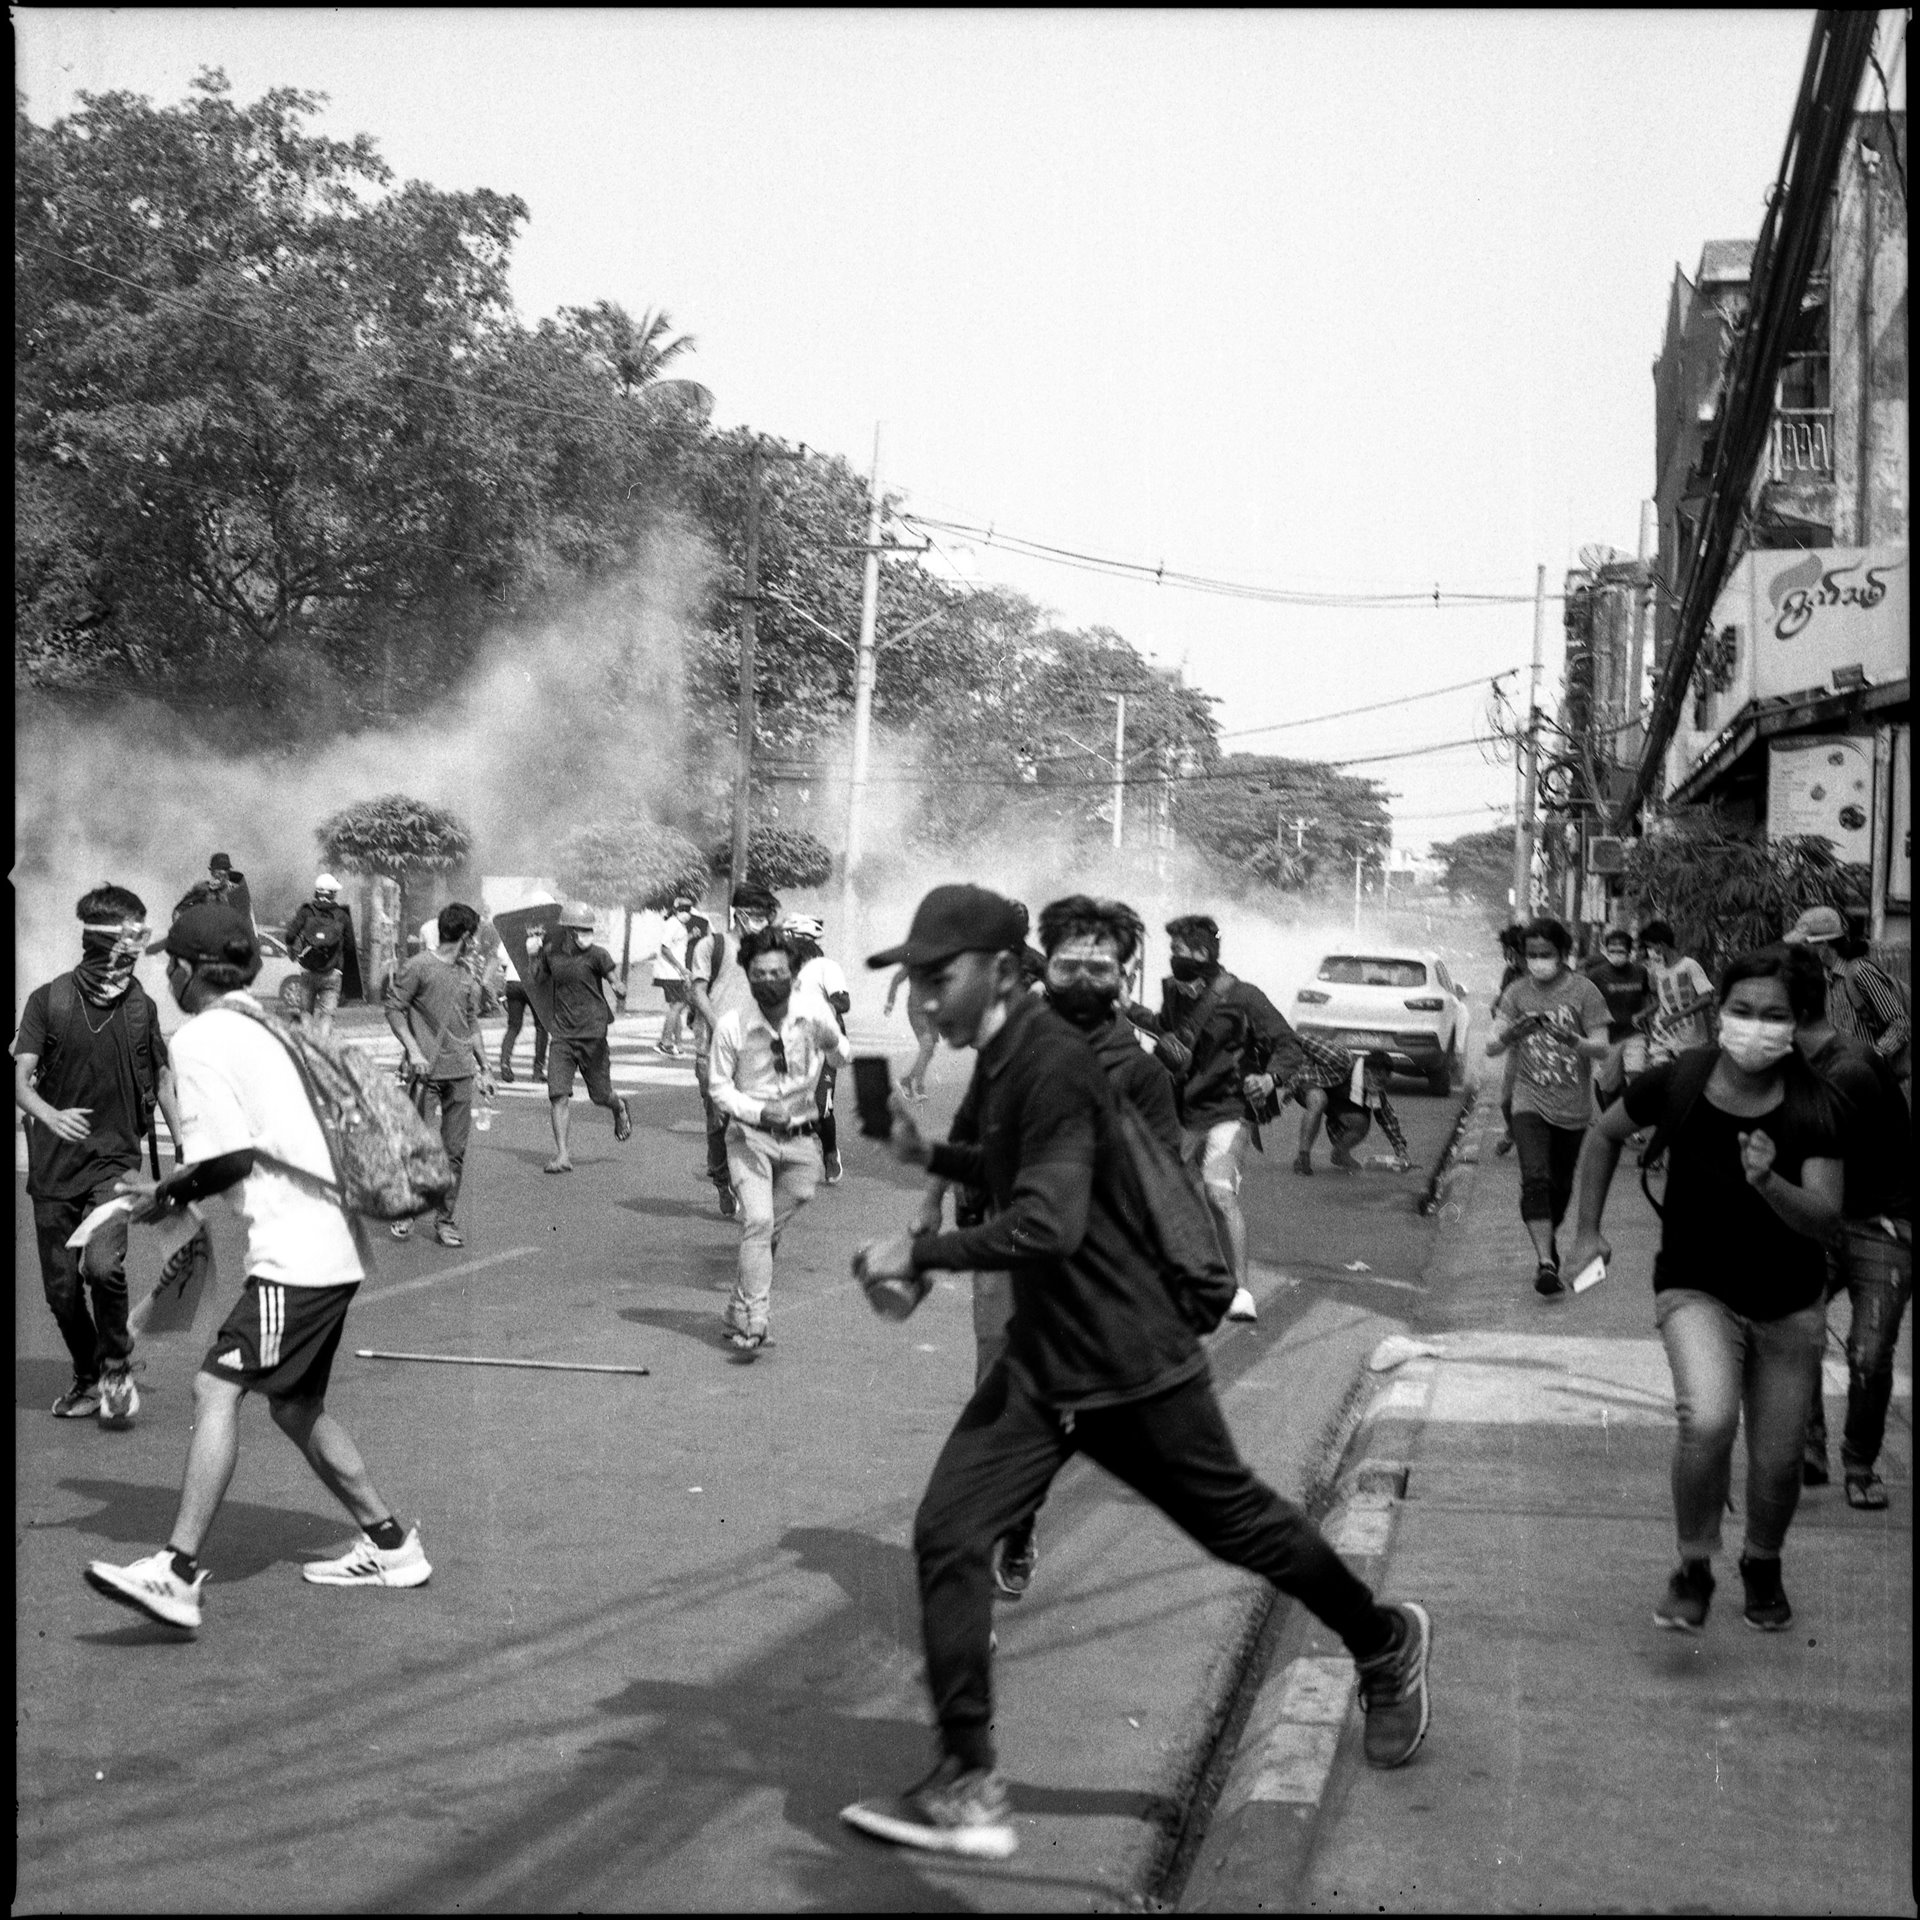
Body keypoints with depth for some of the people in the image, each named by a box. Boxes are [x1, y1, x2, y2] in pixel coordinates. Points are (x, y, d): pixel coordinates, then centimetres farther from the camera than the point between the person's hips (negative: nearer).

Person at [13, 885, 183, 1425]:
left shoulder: (141, 1007, 2)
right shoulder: (49, 1000, -3)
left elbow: (162, 1078, 14)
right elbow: (21, 1079, -7)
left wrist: (184, 1148, 13)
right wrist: (51, 1115, -27)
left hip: (115, 1160, -1)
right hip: (53, 1163, 1)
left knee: (103, 1264, -22)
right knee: (61, 1288, 4)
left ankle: (117, 1368, 1)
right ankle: (87, 1378, 29)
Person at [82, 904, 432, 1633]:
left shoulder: (199, 1039, -8)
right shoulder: (263, 1027, 19)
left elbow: (232, 1157, -15)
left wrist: (168, 1196, 0)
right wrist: (175, 1187, 18)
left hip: (293, 1255, -9)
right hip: (332, 1245, 9)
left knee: (216, 1389, -13)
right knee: (296, 1407, 19)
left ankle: (178, 1574, -19)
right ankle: (389, 1546, 27)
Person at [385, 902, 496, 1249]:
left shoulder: (467, 973, 14)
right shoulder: (419, 967, -5)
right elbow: (394, 1008, -6)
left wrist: (484, 1069, 20)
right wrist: (413, 1051, -15)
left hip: (460, 1073, 5)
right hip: (425, 1071, -5)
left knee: (455, 1151, 3)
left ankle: (445, 1220, 10)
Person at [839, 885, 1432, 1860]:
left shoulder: (1054, 1065, -23)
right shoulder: (1000, 1061, 8)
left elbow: (1050, 1222, -33)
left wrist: (920, 1253, -30)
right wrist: (932, 1154, 11)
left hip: (1130, 1365, -8)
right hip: (1040, 1363, 8)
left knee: (1240, 1525, 10)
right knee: (948, 1535, -5)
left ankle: (1385, 1644, 38)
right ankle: (968, 1789, 1)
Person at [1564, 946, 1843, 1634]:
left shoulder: (1814, 1106, -18)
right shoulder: (1677, 1082, -16)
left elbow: (1828, 1223, -23)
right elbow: (1604, 1135, 4)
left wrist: (1769, 1183, -41)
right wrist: (1587, 1230, 3)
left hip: (1788, 1305, 1)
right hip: (1694, 1288, -1)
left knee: (1777, 1465, 10)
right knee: (1707, 1421, -28)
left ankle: (1762, 1564, 44)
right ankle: (1693, 1570, -4)